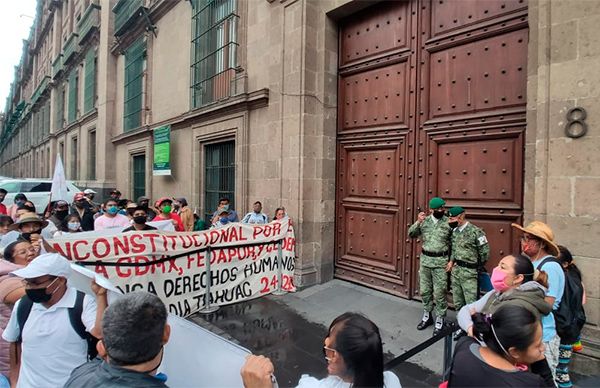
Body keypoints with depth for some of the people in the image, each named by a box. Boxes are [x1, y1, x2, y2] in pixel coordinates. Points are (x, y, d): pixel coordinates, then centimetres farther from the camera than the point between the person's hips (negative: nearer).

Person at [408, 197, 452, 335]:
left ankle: (440, 320, 20)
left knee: (439, 292, 3)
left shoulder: (448, 222, -7)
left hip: (441, 261, -3)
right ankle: (427, 316, 32)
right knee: (424, 290, 13)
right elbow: (411, 234, 1)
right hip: (425, 259, 3)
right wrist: (418, 222, -15)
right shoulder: (424, 221, 1)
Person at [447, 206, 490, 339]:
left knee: (471, 303, -5)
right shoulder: (455, 231, 6)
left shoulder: (475, 232, -15)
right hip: (455, 271, 7)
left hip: (469, 273, -7)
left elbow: (485, 253, -9)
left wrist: (475, 267, 1)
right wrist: (451, 261, 7)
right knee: (458, 303, 15)